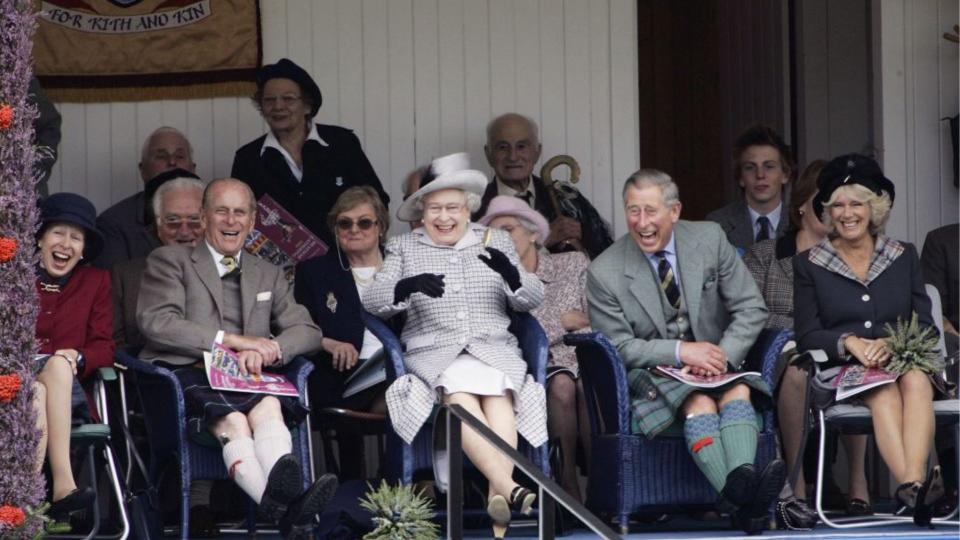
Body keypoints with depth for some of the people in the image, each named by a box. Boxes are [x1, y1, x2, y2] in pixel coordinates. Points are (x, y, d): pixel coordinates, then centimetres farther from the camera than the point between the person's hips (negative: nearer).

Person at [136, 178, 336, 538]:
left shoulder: (268, 275, 29)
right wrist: (229, 340, -11)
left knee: (268, 405, -36)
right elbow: (155, 321, -4)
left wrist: (267, 349, -6)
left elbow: (308, 331, 18)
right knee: (231, 420, -38)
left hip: (245, 379, 4)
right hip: (184, 376, -3)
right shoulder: (169, 260, 14)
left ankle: (285, 497, -66)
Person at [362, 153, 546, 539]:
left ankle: (497, 500, -46)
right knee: (459, 393, -35)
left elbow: (532, 300, 12)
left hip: (494, 348, 1)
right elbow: (372, 301, 4)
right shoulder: (403, 247, 17)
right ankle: (510, 488, -49)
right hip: (433, 354, -1)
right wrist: (406, 286, -18)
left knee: (497, 390, -34)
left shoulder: (495, 242, 20)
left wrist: (511, 274, -11)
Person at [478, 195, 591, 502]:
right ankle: (568, 485, -31)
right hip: (538, 368, -1)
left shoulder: (574, 264, 16)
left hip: (581, 357, 1)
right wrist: (562, 322, -3)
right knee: (561, 384, -36)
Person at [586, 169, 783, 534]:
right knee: (699, 401, -34)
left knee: (739, 390, -32)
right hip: (651, 376, -3)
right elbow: (619, 347, -6)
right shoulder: (604, 272, -6)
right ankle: (735, 494, -59)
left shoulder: (709, 240, 2)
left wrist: (724, 354, -15)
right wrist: (680, 352, -20)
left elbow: (751, 309, 2)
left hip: (715, 363, 3)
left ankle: (742, 479, -58)